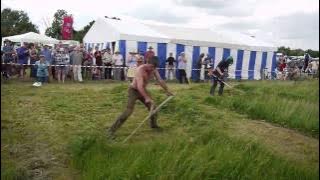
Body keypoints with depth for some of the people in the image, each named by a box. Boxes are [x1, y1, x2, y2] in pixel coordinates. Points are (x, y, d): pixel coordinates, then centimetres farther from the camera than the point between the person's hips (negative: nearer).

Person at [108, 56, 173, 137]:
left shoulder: (154, 70, -8)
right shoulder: (141, 69, -30)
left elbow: (160, 81, 4)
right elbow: (139, 86, -39)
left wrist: (167, 91, 11)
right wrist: (147, 98, -47)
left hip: (142, 90, 7)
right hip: (134, 90, -7)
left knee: (153, 107, 10)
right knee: (128, 111, -20)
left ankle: (153, 124, 37)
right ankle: (112, 130, -15)